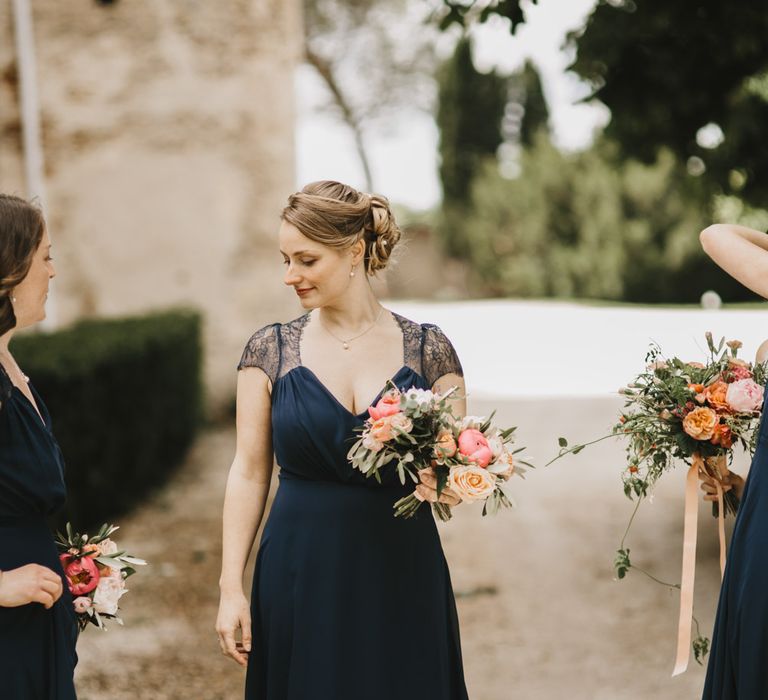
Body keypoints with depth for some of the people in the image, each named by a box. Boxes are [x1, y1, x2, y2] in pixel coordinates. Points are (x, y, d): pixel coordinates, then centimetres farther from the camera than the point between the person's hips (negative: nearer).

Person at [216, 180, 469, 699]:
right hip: (300, 577, 0)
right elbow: (249, 472, 1)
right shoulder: (270, 350, 0)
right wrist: (231, 587, -4)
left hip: (402, 579, 0)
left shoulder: (428, 349, -2)